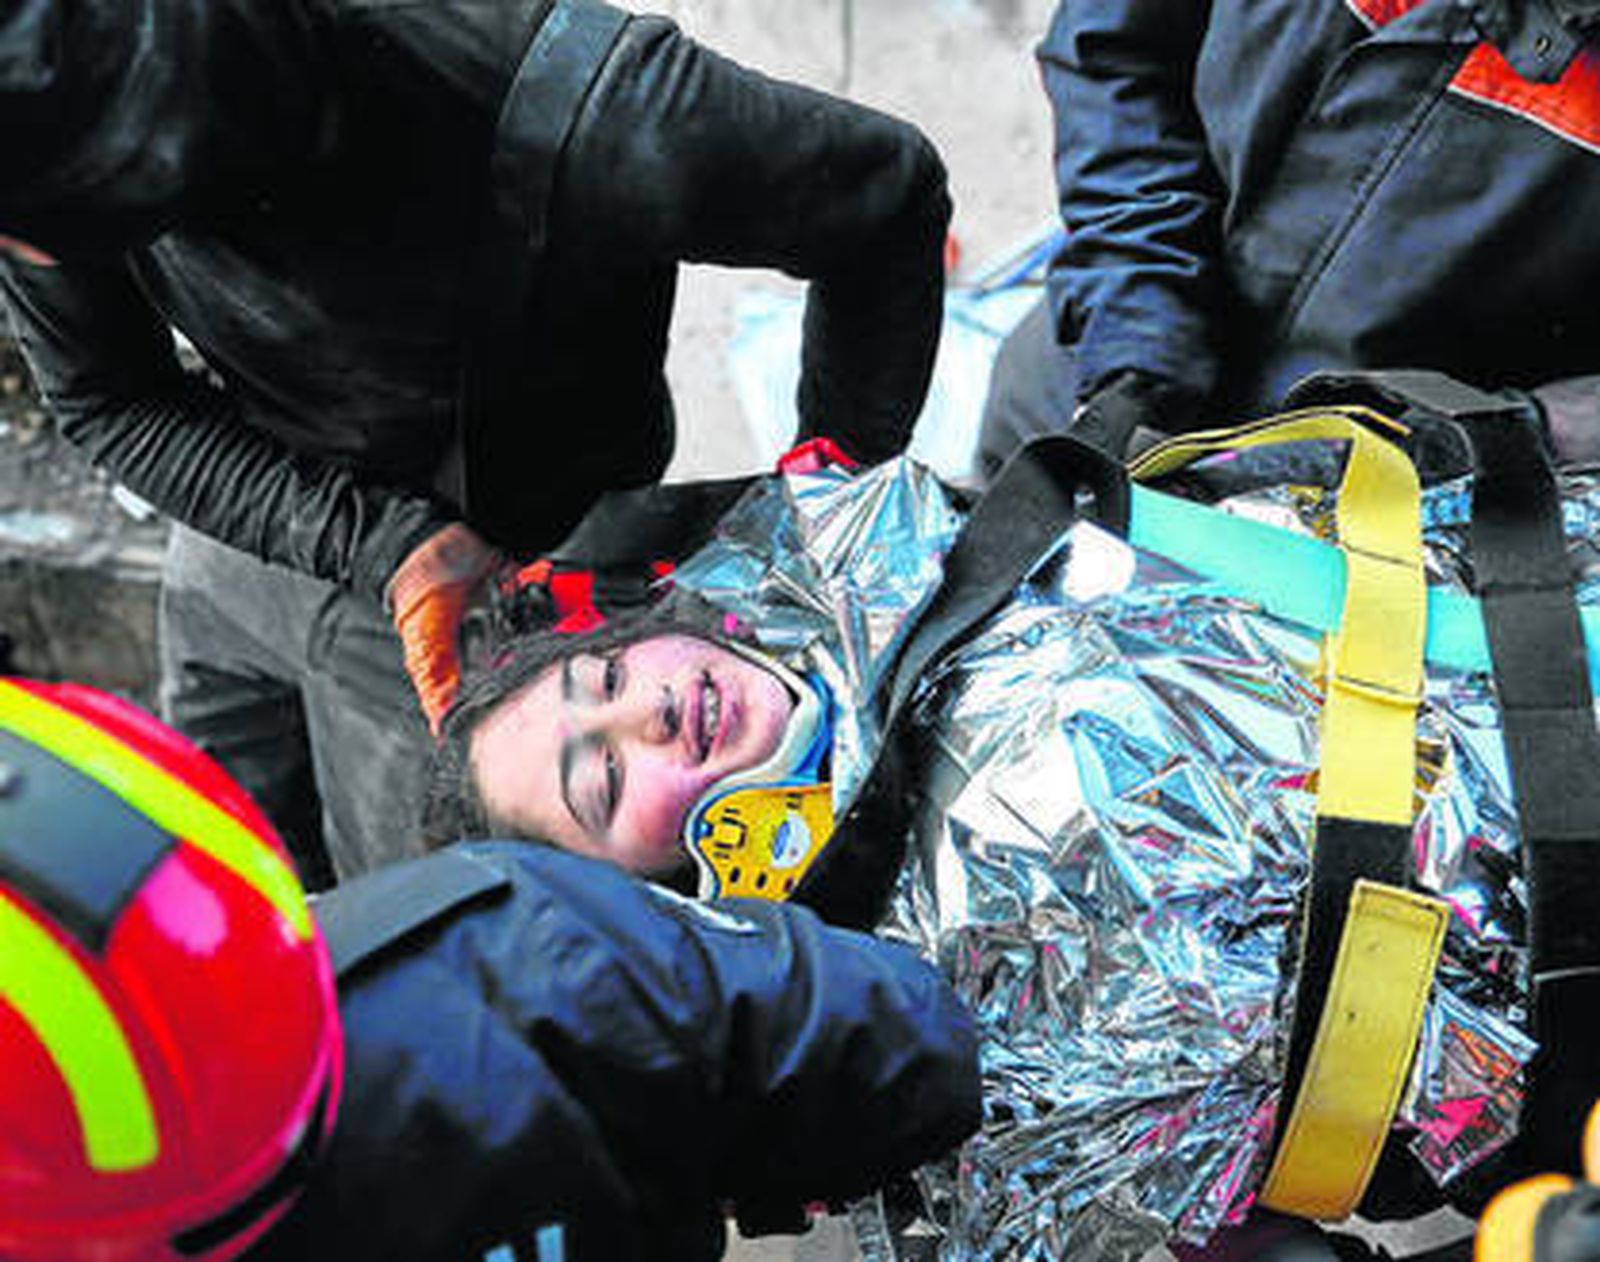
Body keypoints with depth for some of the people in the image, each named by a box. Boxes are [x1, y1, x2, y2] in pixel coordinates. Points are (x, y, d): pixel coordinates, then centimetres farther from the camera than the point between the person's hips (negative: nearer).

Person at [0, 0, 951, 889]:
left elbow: (891, 191, -23)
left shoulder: (569, 116, -39)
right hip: (246, 522, 5)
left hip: (509, 580, -4)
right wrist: (386, 543, -25)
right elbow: (106, 404, -10)